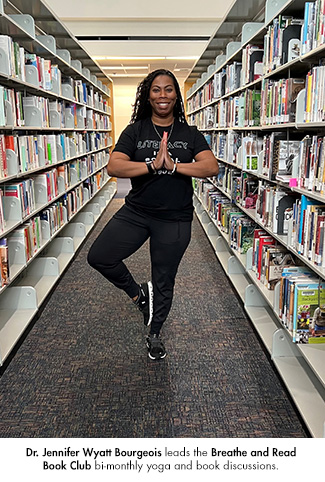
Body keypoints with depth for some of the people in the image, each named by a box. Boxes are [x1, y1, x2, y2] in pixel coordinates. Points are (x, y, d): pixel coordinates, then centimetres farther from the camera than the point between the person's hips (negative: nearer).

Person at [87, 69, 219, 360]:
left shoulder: (189, 134, 3)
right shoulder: (135, 131, 1)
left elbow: (212, 167, -12)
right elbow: (113, 166, -14)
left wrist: (173, 165, -23)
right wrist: (152, 165, -26)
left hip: (175, 219, -1)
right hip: (136, 212, 1)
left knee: (164, 281, 10)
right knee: (99, 257, -10)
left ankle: (155, 334, 35)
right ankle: (138, 293, 17)